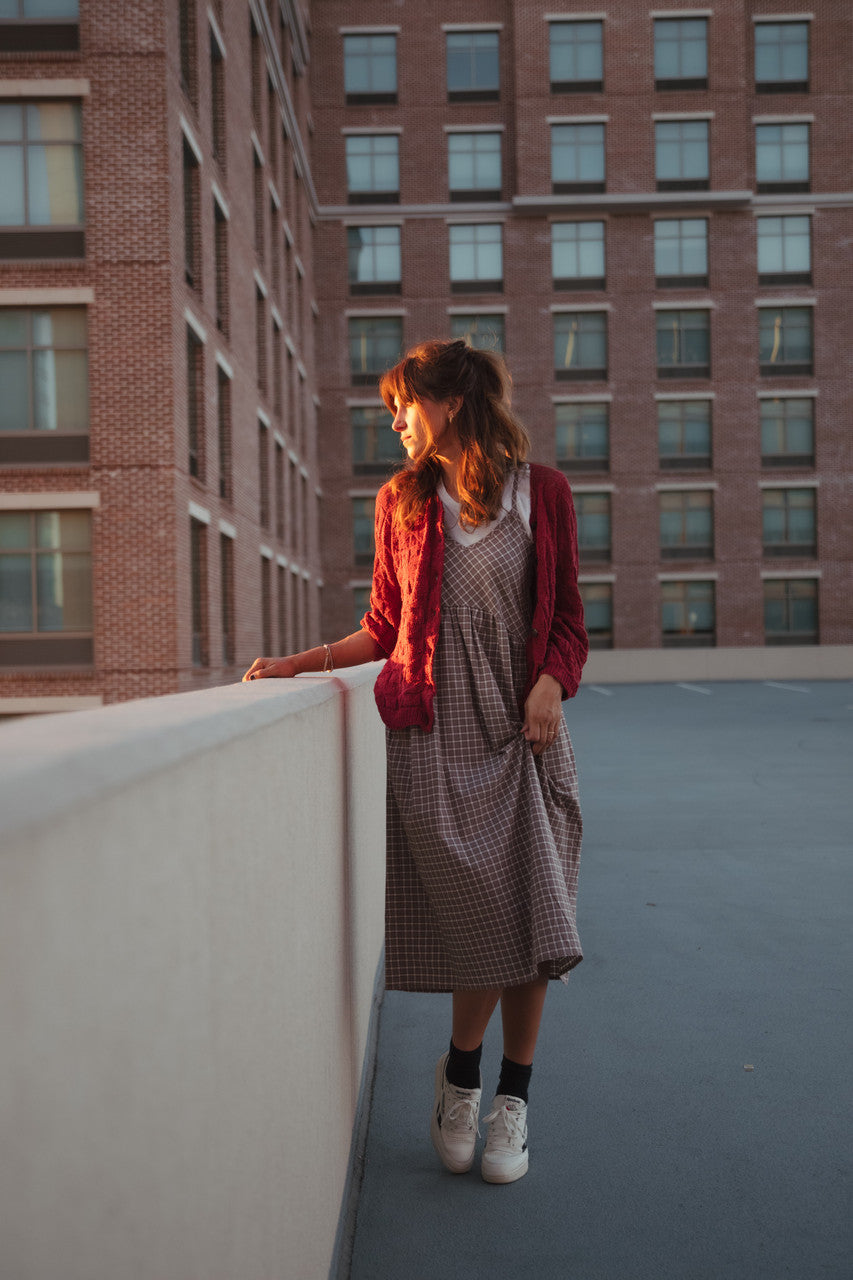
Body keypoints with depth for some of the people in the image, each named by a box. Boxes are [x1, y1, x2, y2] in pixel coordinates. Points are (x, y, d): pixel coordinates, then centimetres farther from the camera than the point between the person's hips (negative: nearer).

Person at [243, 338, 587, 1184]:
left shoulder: (543, 493, 5)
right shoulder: (402, 501, 11)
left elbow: (566, 618, 8)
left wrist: (551, 685, -10)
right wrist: (299, 664, 8)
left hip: (518, 732, 0)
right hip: (431, 733, 0)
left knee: (532, 918, -1)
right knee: (482, 914, -8)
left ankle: (511, 1098, 18)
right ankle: (461, 1072, 18)